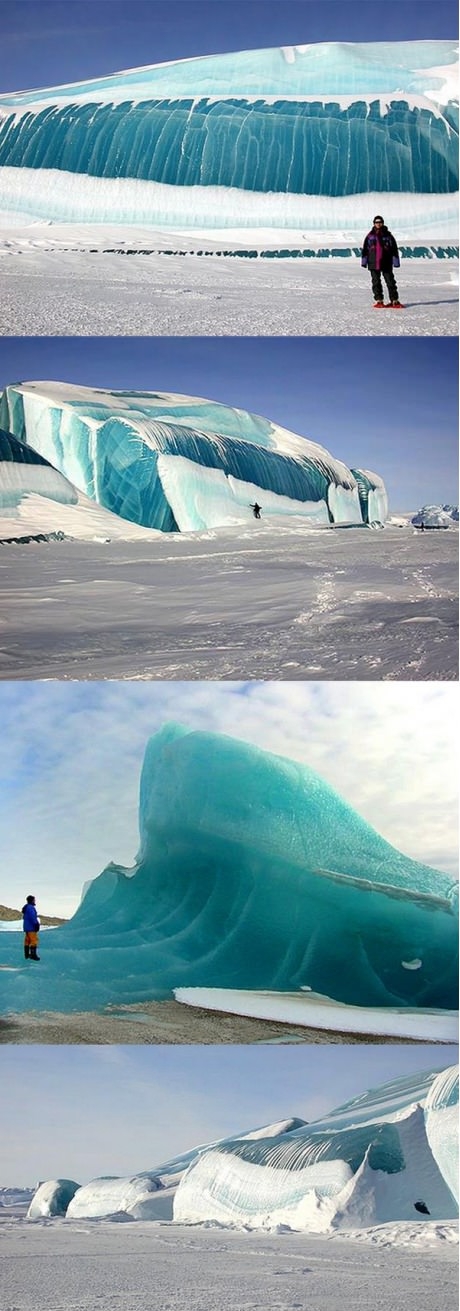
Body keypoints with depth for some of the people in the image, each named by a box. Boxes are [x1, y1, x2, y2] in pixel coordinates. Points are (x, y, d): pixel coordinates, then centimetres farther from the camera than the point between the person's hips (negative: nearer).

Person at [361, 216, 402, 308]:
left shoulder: (388, 235, 4)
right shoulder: (370, 236, 7)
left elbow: (394, 249, 5)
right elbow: (365, 249, 10)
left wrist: (396, 261, 1)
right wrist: (364, 261, 5)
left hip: (386, 264, -1)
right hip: (373, 264, 1)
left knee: (390, 282, -1)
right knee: (376, 283, 4)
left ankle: (394, 301, 2)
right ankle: (379, 301, 10)